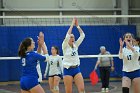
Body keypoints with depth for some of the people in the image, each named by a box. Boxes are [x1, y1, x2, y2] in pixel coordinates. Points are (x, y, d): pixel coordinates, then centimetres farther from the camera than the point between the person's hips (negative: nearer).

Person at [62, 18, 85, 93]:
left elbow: (82, 35, 3)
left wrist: (77, 25, -4)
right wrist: (72, 24, -15)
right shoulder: (65, 46, -4)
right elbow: (67, 35, -19)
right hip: (68, 70, -4)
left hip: (76, 69, 4)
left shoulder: (75, 45, 9)